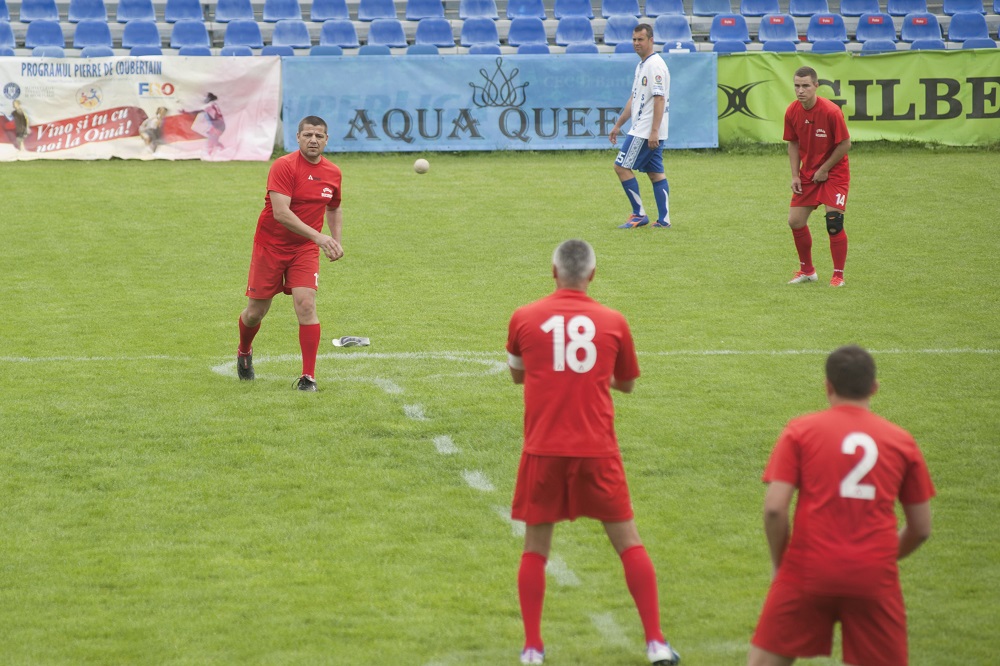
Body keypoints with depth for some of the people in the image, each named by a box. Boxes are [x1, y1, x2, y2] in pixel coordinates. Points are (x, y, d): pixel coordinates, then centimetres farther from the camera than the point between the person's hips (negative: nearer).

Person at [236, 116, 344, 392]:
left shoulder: (333, 173, 2)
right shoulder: (284, 166, -17)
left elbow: (333, 209, 22)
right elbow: (281, 213, -28)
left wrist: (336, 241, 7)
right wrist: (318, 236, -35)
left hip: (305, 250, 3)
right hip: (270, 246, -3)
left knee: (306, 304, -17)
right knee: (256, 312, 6)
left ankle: (308, 376, -14)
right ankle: (244, 352, 40)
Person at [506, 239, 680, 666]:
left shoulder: (524, 319, -1)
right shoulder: (612, 322, 0)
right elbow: (627, 384, 15)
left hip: (543, 451, 0)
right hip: (597, 451, 0)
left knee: (536, 547, 12)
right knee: (628, 542, 10)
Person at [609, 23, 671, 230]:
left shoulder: (655, 65, -14)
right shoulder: (642, 65, 17)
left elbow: (660, 99, -21)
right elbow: (634, 99, 25)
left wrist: (654, 131, -26)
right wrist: (618, 125, 26)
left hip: (646, 131, -10)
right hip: (641, 129, 10)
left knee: (622, 167, -8)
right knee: (655, 173, 7)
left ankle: (639, 215, -5)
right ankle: (664, 219, 7)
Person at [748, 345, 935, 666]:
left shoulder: (801, 430, 3)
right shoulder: (901, 441, 9)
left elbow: (774, 509, -7)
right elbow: (921, 529, 12)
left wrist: (781, 564, 7)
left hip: (808, 571, -1)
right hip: (874, 578, 1)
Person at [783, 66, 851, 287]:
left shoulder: (831, 111, -22)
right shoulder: (792, 112, -6)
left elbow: (845, 144, -15)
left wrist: (824, 170, -12)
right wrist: (795, 175, -1)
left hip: (834, 172, -5)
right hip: (807, 174, 5)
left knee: (834, 222, -14)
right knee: (795, 221, 2)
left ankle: (838, 275, -2)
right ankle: (807, 270, 22)